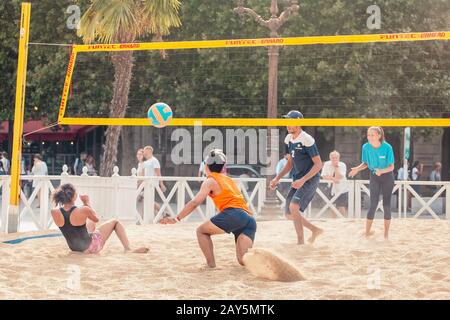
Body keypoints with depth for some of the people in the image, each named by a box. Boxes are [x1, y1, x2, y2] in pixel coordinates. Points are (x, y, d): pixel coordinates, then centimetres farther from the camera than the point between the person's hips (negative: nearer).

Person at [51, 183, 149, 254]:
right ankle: (128, 249, 8)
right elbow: (96, 218, -4)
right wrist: (87, 203, 3)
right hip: (90, 247, -5)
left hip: (74, 248, 5)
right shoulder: (83, 210, -27)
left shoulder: (55, 213, -18)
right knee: (115, 222, 15)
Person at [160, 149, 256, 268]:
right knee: (244, 260, -1)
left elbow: (194, 203, 1)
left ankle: (211, 265, 0)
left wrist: (176, 219, 3)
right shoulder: (229, 179, 30)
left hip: (233, 214, -6)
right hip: (250, 218, 6)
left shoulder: (210, 181, 9)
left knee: (201, 231, 12)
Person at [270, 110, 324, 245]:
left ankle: (301, 242, -15)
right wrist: (277, 178, 10)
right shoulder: (289, 139, 7)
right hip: (297, 180, 9)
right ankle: (315, 230, 28)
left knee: (294, 206, -25)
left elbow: (318, 164, -19)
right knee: (289, 214, 9)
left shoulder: (307, 140, -18)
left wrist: (303, 180, -27)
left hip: (310, 179, -9)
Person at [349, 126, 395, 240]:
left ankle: (386, 233, 9)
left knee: (386, 205, -1)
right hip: (374, 176, 2)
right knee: (373, 204, -5)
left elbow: (391, 167, -17)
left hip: (387, 176, -2)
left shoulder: (387, 147, -22)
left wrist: (381, 171, -36)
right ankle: (367, 231, 0)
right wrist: (357, 169, -19)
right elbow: (365, 163, 1)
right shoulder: (366, 147, -13)